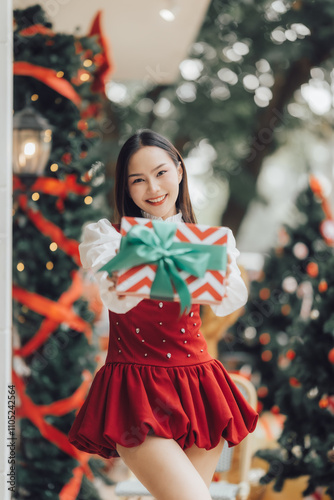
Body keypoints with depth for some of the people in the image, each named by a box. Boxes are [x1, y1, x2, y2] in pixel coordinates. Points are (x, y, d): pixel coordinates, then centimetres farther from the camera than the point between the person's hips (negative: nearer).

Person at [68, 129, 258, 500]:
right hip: (137, 388, -4)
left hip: (196, 386, 4)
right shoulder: (104, 236, 1)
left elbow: (228, 303, -12)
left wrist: (221, 271, -36)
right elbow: (116, 299, -19)